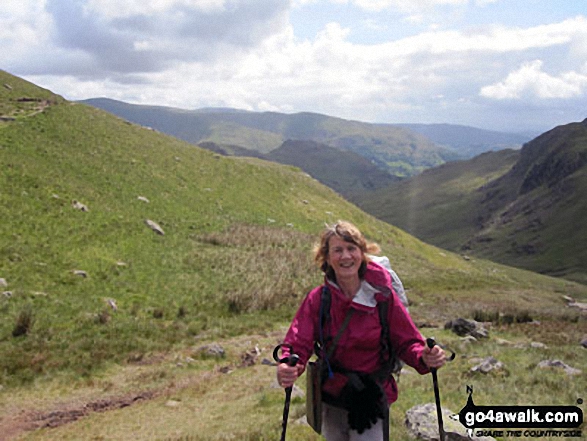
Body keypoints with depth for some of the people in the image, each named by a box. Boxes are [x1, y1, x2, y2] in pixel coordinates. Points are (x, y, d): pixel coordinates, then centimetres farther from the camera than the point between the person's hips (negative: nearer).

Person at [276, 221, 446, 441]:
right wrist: (286, 370, -38)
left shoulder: (382, 296, -12)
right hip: (331, 400, 2)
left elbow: (406, 342, -6)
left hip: (372, 401, -2)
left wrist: (425, 357, -28)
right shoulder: (317, 299, -9)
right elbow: (298, 344, -16)